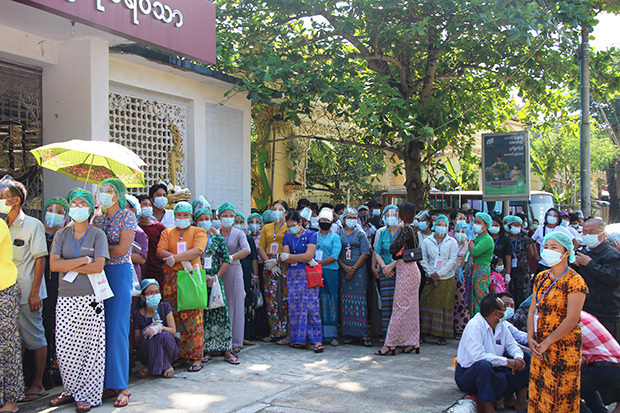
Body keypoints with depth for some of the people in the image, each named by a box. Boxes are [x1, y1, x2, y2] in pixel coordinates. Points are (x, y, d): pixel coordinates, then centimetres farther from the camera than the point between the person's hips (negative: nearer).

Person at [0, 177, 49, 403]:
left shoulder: (32, 225, -7)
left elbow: (40, 259, -9)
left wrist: (35, 292, -14)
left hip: (27, 293, -6)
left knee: (34, 337, 1)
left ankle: (37, 384, 10)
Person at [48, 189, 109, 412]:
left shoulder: (98, 235, 3)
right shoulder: (61, 235, 10)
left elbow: (98, 266, -10)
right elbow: (53, 264, -4)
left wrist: (69, 266, -7)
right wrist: (83, 260, -9)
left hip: (90, 298, -3)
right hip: (66, 298, 3)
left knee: (90, 347, -2)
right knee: (64, 347, 2)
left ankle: (88, 395, 7)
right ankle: (71, 390, 19)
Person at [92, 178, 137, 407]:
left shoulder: (128, 216, -1)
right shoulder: (98, 219, 17)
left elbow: (122, 249, -10)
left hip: (120, 272, -6)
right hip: (100, 273, 6)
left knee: (117, 328, -8)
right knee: (102, 327, 3)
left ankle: (120, 386, -4)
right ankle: (107, 382, 10)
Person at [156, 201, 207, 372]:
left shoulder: (198, 231, 10)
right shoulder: (167, 233, 17)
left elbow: (198, 251, -8)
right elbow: (160, 252, 0)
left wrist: (174, 258, -14)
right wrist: (183, 260, -12)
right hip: (171, 279, 3)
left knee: (193, 317, -7)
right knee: (174, 317, 0)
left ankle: (196, 357, -4)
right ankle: (181, 355, 9)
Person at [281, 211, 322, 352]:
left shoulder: (311, 235, 1)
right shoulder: (287, 236, 13)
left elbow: (309, 255, -11)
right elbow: (285, 259, 1)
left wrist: (288, 256, -6)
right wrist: (304, 259, -10)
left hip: (308, 274, -4)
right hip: (293, 275, 4)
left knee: (311, 306, -6)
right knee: (294, 307, 2)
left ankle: (317, 340, -2)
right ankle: (299, 340, 9)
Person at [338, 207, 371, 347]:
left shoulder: (360, 234, 7)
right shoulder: (338, 234, 11)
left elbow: (365, 253, -1)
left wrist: (353, 269, -9)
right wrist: (345, 267, -9)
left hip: (359, 270, -2)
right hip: (343, 271, 2)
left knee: (359, 300, -6)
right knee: (346, 301, 1)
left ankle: (363, 334, -5)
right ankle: (349, 333, 6)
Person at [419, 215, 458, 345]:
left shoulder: (452, 242, 2)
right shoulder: (427, 242, 6)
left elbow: (452, 261, -5)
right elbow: (423, 260, 4)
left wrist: (438, 273, -12)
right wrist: (431, 274, -8)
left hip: (447, 279, -1)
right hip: (431, 279, 1)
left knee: (445, 306, 0)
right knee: (427, 304, -1)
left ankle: (442, 335, 6)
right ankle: (423, 333, 6)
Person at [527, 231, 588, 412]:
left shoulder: (574, 281, -13)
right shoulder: (541, 278, 9)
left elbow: (572, 319, -17)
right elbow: (533, 310, 8)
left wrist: (547, 343, -15)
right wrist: (531, 338, -5)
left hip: (563, 346, -6)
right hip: (540, 347, 6)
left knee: (560, 394, 2)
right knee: (538, 392, 12)